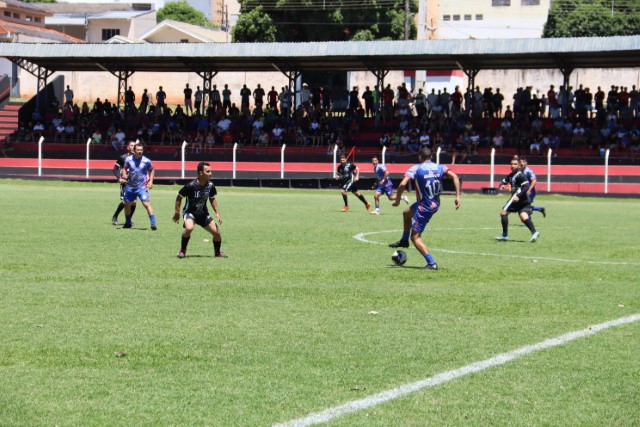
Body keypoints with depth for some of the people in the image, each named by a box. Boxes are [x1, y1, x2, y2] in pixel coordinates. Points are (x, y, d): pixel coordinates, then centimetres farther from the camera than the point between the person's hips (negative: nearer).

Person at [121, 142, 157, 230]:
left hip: (141, 187, -4)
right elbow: (124, 168, 14)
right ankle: (128, 223, 34)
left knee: (146, 203, -18)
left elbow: (152, 170, 8)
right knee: (127, 204, 13)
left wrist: (150, 181, -1)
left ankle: (153, 224, -17)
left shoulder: (146, 161, -9)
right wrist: (124, 175, -7)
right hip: (130, 186, 4)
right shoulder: (128, 159, -4)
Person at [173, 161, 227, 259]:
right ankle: (182, 251, -13)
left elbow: (212, 199, 11)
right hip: (190, 212, -5)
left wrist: (217, 213, 5)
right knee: (189, 228, -35)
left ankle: (217, 252, 27)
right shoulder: (191, 186, -24)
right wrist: (177, 212, -10)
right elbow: (179, 197, -11)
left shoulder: (210, 185, -8)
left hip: (203, 213, 5)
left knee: (216, 232, -1)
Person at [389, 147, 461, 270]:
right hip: (435, 205, 7)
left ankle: (432, 263, -8)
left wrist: (397, 200, -8)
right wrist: (457, 197, -12)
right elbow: (455, 177, -13)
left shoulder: (416, 169, -11)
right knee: (406, 213, 32)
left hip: (424, 208, -7)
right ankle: (404, 240, 48)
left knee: (415, 237, 2)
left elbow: (402, 184, -23)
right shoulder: (440, 168, 1)